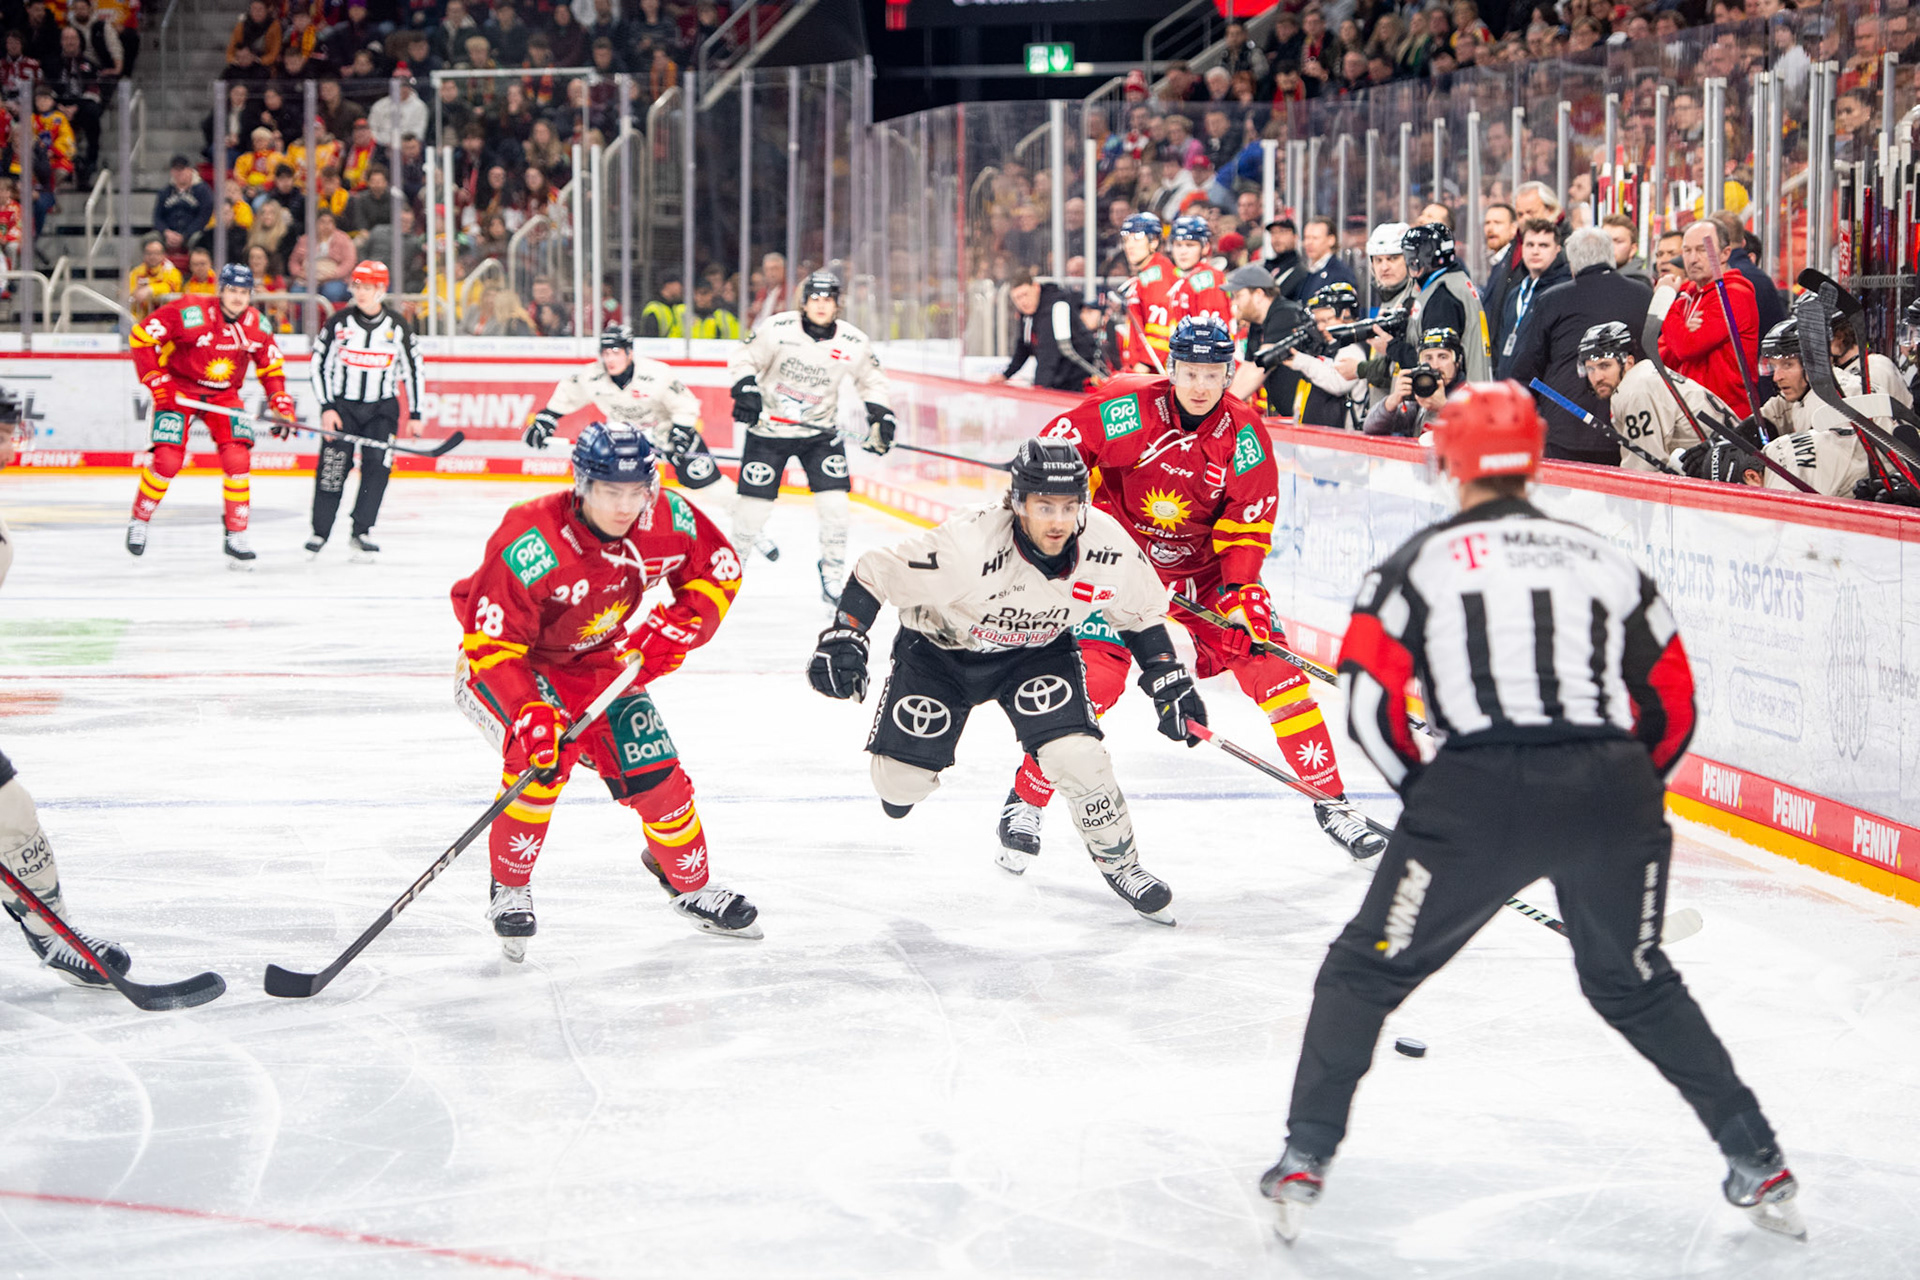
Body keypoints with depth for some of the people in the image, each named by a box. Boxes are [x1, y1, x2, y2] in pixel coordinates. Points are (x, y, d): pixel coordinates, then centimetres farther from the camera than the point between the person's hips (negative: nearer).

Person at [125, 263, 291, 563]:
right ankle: (139, 521, 10)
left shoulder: (257, 325, -6)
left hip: (224, 396, 4)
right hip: (178, 390, -4)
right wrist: (156, 381, -18)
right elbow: (141, 338, -16)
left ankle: (236, 535, 0)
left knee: (237, 459, -12)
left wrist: (281, 403, -3)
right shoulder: (189, 312, -22)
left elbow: (271, 365, 9)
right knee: (167, 461, -14)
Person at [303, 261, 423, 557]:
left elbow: (413, 369, 3)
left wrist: (415, 415, 1)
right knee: (333, 465, -8)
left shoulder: (398, 326, -4)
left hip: (382, 408, 1)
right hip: (341, 405, -1)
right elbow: (320, 365, -1)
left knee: (377, 464, -10)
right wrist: (327, 408, -8)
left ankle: (362, 531, 0)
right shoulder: (338, 323, -6)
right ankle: (320, 531, 4)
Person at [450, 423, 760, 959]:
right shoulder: (531, 543, -35)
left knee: (655, 771, -1)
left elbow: (720, 569, -2)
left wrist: (675, 627, -16)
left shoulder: (668, 520, -20)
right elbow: (491, 642, -32)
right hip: (507, 665, -5)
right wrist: (529, 713, -42)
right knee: (543, 751, -31)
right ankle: (510, 890, -11)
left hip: (596, 662, 5)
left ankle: (690, 884, 26)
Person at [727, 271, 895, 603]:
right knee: (755, 503, -3)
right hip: (770, 427, -2)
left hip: (820, 431, 2)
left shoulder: (853, 343, -7)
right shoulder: (778, 329, -14)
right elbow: (742, 360, -5)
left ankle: (832, 580, 3)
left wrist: (879, 414, -3)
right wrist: (745, 387, -23)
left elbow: (871, 380, 10)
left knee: (834, 504, -9)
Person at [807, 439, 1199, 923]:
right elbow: (876, 573, -28)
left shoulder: (1108, 546, -26)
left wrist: (1168, 681, -9)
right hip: (941, 645, -2)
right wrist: (842, 639, -36)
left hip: (1037, 648, 2)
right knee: (900, 784, -4)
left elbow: (1140, 612, -5)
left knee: (1074, 752, -20)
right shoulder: (967, 545, -39)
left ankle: (1119, 860, 5)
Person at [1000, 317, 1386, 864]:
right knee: (1096, 675, -18)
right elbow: (1055, 449, -9)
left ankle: (1330, 802, 4)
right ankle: (1026, 800, 0)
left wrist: (1238, 592, -19)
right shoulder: (1127, 406, -19)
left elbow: (1250, 521, -8)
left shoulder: (1245, 435, -11)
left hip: (1205, 569, 3)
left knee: (1271, 663, -7)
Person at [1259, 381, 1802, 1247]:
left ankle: (1304, 1161, 6)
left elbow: (1368, 695, 2)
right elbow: (1673, 707, 20)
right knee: (1634, 984, 26)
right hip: (1612, 790, 4)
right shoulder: (1606, 559, 20)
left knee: (1366, 973, 13)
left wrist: (1423, 789, 16)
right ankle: (1760, 1165, 25)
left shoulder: (1423, 560, 11)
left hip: (1481, 794, -3)